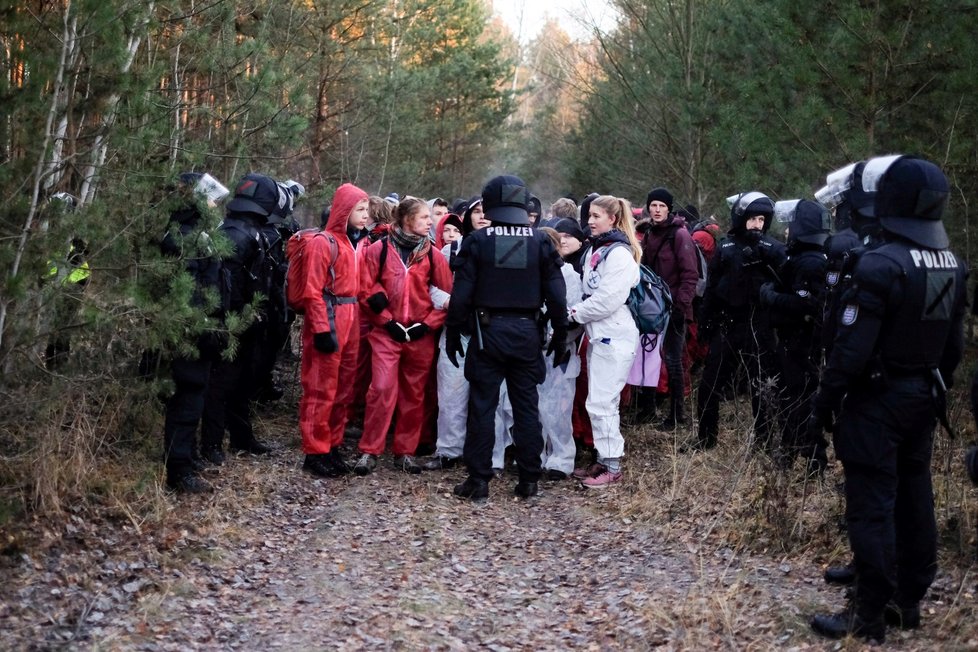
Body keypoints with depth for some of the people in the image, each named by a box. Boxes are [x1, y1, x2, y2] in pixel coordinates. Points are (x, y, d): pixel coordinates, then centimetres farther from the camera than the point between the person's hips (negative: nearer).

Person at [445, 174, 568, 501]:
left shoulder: (477, 241, -5)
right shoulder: (541, 241, -1)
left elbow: (462, 293, -5)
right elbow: (556, 293, 1)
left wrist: (453, 332, 4)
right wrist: (560, 334, 10)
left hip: (488, 330, -2)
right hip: (526, 331, 2)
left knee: (482, 406, 3)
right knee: (526, 407, 8)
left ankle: (478, 480, 5)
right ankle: (528, 480, 11)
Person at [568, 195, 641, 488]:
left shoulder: (619, 254, -14)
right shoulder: (595, 249, 15)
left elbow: (608, 299, -20)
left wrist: (574, 313, -10)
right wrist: (577, 312, 0)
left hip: (614, 337, -10)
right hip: (598, 334, 10)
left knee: (601, 403, -8)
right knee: (599, 401, 14)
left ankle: (613, 468, 0)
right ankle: (603, 460, 23)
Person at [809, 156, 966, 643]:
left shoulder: (882, 265, -22)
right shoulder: (952, 266, 4)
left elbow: (853, 346, -21)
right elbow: (954, 344, 12)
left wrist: (826, 399, -11)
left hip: (877, 399, -8)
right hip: (923, 397, 8)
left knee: (872, 505, -3)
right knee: (913, 498, 15)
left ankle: (869, 615, 1)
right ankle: (908, 600, 25)